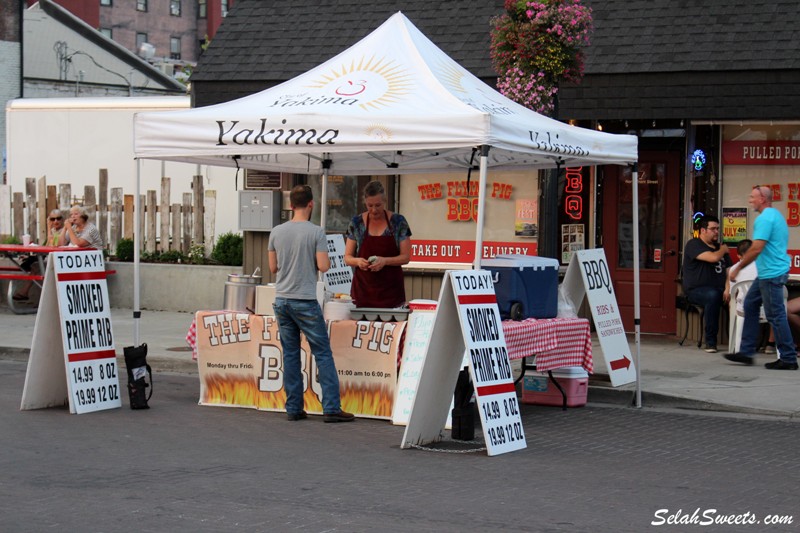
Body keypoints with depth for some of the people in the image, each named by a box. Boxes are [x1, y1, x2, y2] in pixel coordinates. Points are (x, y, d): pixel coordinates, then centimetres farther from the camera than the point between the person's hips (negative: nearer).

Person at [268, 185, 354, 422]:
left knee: (290, 355, 9)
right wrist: (322, 259, 9)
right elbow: (323, 266, -12)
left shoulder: (277, 232, 5)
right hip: (305, 302, -5)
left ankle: (293, 408, 10)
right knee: (323, 353, 1)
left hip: (281, 300, 5)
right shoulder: (316, 233, -9)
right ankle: (331, 408, -3)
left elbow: (273, 267, 11)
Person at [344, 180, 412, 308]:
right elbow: (347, 258, 5)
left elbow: (405, 257, -1)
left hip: (391, 289, -1)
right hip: (363, 289, 1)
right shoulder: (356, 223, 3)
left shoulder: (398, 222, -1)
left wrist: (385, 261, -19)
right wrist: (358, 261, -17)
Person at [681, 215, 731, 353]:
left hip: (719, 289, 6)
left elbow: (729, 271, 12)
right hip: (696, 290, -6)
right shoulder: (694, 245, -1)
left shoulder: (719, 247, 21)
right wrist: (723, 250, 4)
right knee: (713, 295, -39)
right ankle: (710, 342, -29)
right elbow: (713, 257, -18)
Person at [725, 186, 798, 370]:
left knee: (775, 315, -5)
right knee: (750, 305, 14)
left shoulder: (765, 218, -17)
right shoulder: (776, 215, 16)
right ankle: (746, 352, 16)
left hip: (771, 273, -11)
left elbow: (756, 249, -23)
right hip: (768, 273, 11)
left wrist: (737, 268, -14)